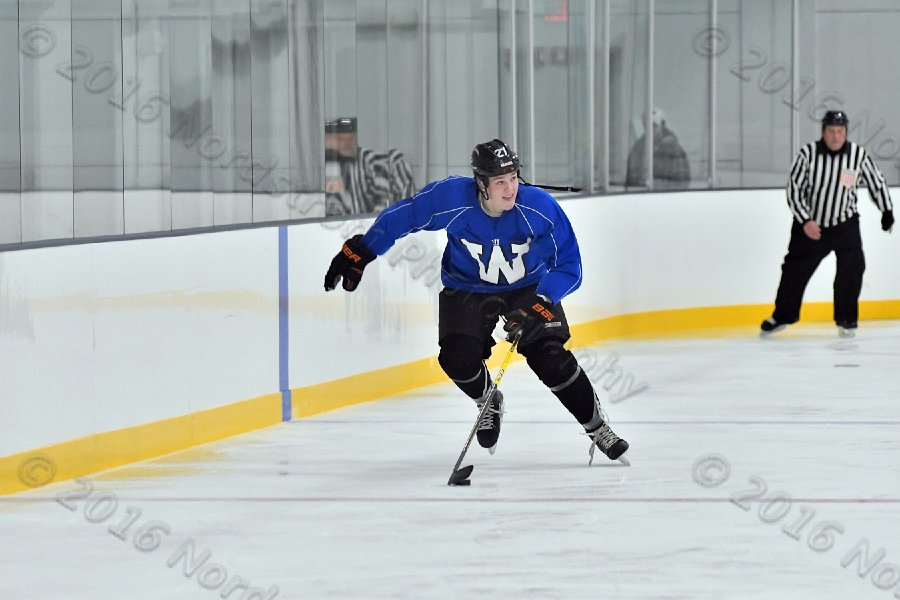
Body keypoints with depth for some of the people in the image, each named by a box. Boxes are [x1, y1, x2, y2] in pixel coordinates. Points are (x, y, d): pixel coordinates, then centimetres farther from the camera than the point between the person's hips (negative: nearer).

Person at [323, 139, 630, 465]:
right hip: (466, 288, 1)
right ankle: (489, 402, 16)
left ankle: (597, 428, 3)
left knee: (550, 359, -17)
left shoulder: (541, 208, -27)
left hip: (529, 287, -1)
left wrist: (540, 305, -31)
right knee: (458, 358, -19)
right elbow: (401, 217, -10)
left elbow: (568, 265, -18)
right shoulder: (450, 199, -28)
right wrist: (359, 252, -5)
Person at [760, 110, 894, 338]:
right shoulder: (808, 153, -15)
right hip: (810, 224, -1)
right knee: (795, 270, 5)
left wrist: (887, 211, 13)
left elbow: (876, 182, 6)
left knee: (852, 266, -14)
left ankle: (846, 319, 3)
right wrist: (805, 221, -20)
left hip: (844, 224, 1)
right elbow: (794, 188, -13)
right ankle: (782, 316, 26)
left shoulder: (858, 154, -10)